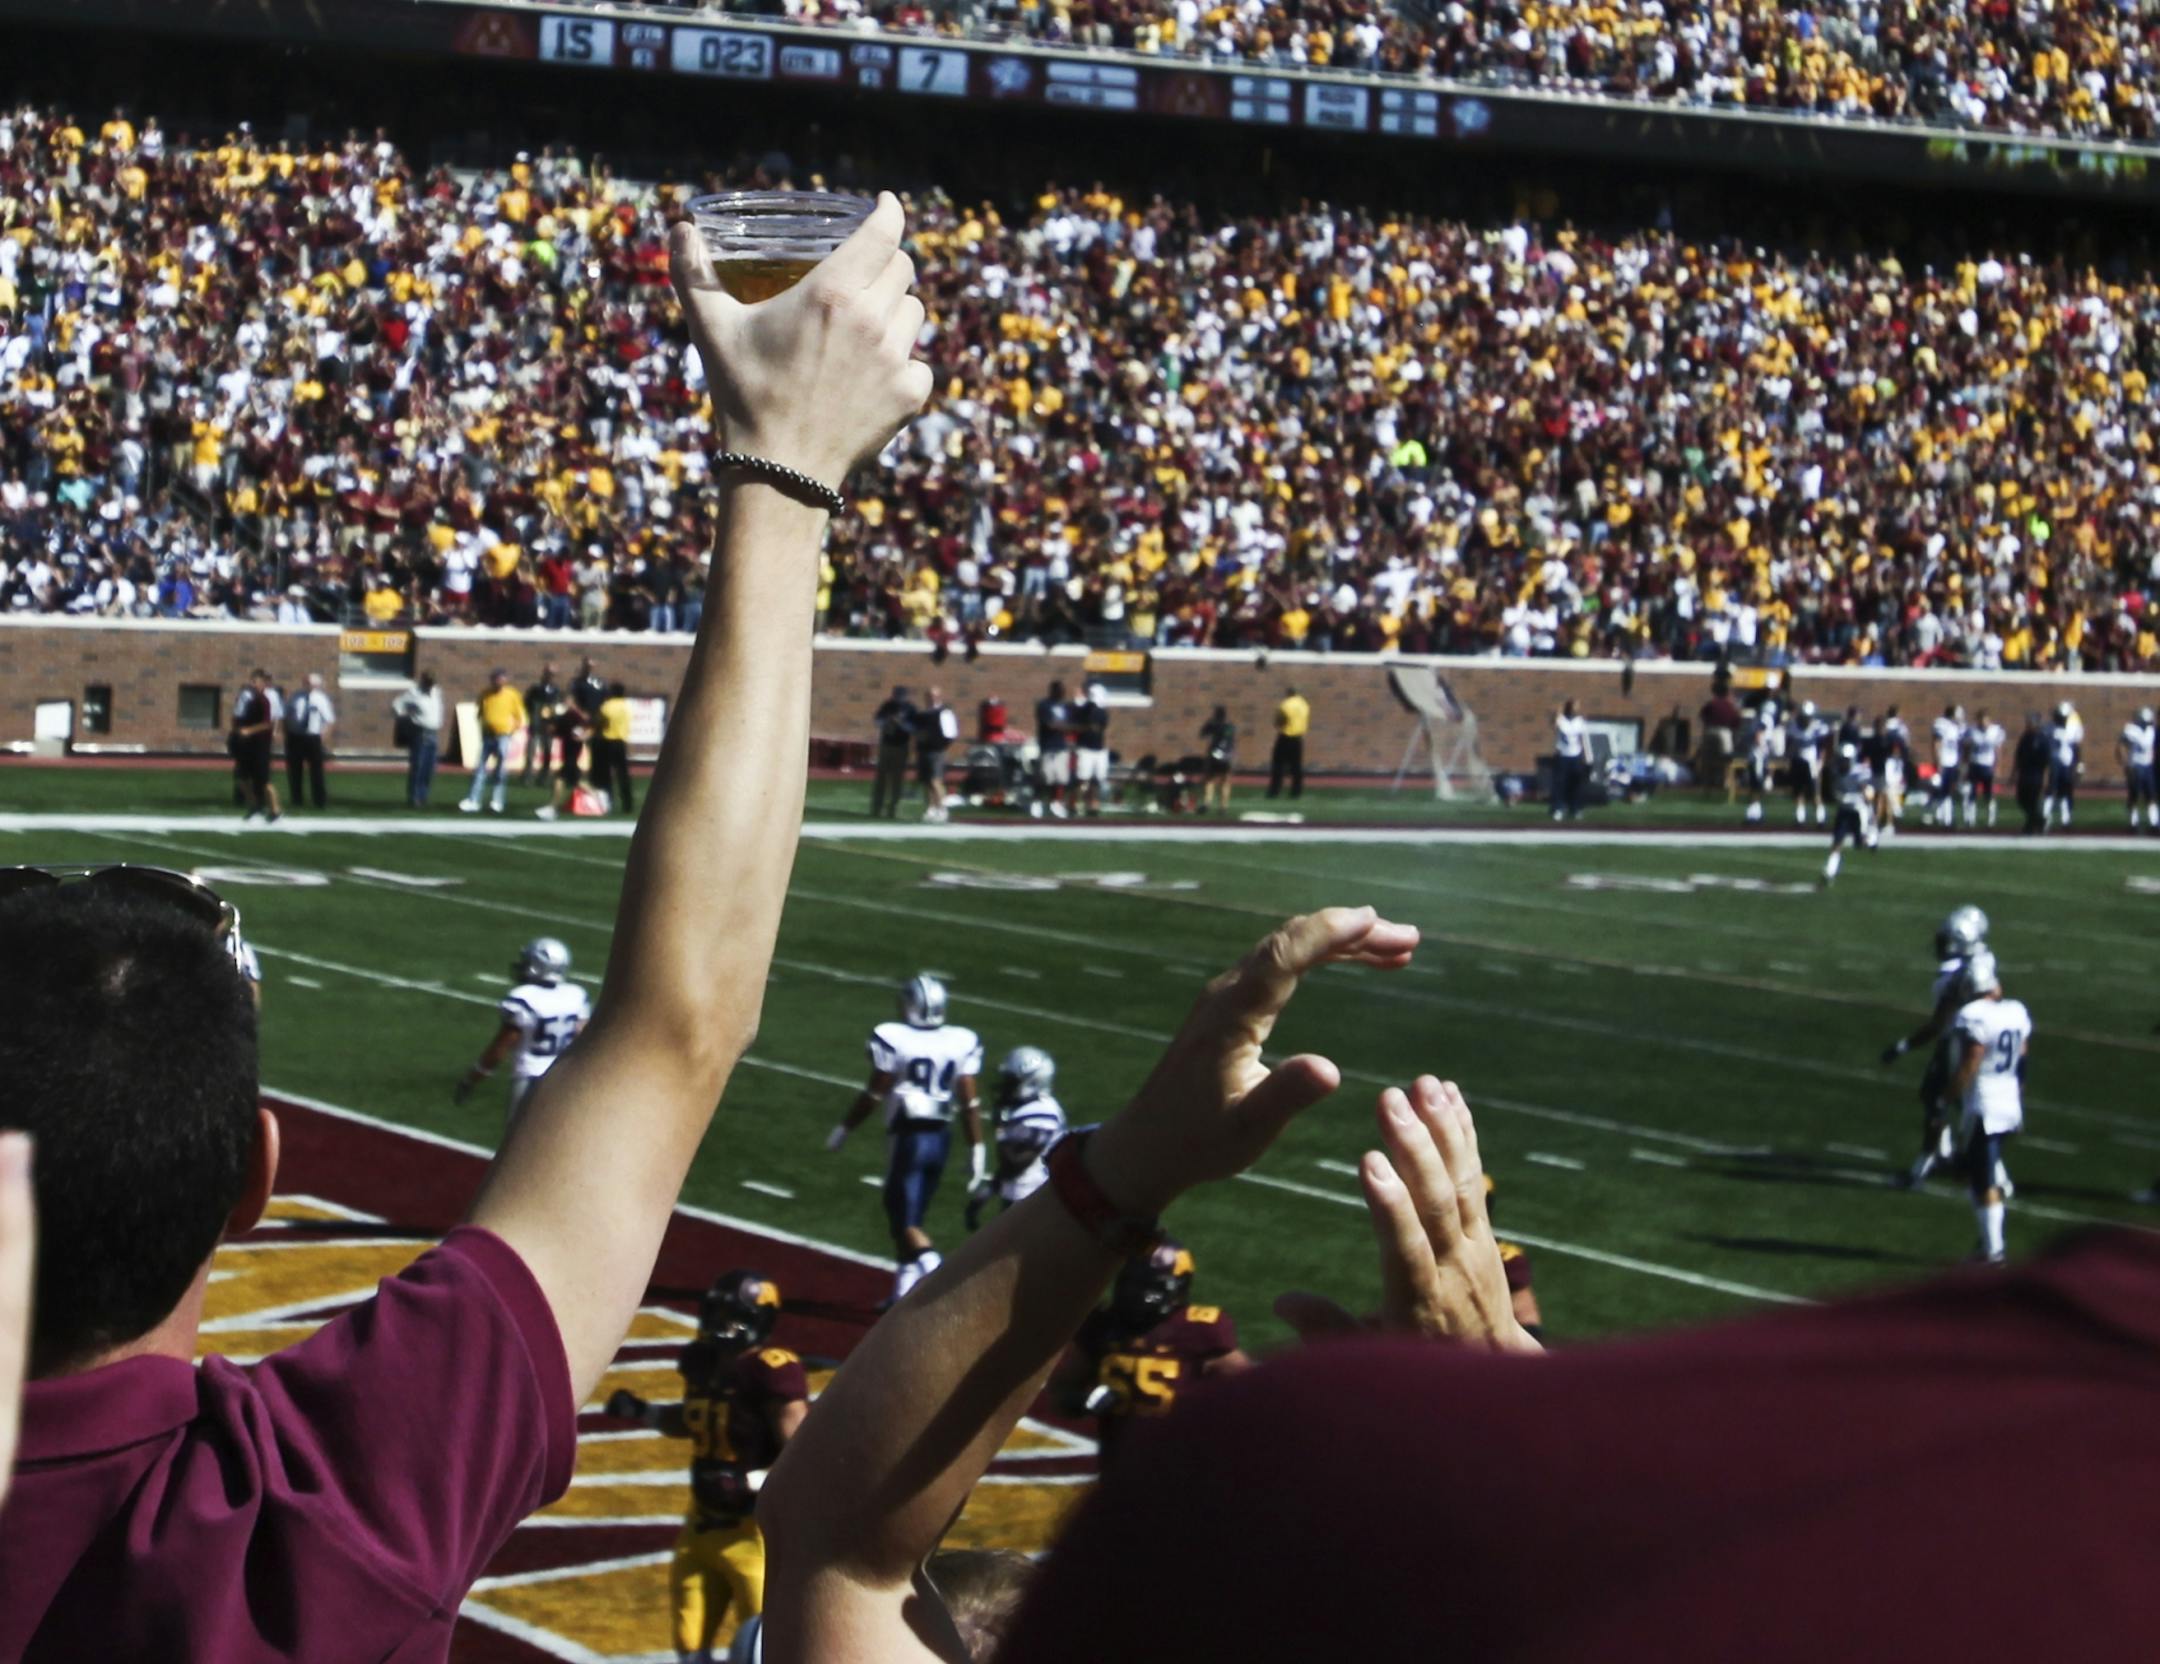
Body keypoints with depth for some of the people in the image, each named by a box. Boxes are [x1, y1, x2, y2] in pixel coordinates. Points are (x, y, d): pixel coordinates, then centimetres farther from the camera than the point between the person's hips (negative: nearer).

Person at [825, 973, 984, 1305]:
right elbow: (969, 1100, -1)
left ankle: (934, 1271, -27)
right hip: (941, 1137, 5)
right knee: (910, 1215, 19)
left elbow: (874, 1094, -7)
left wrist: (844, 1128, 7)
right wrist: (976, 1147, 7)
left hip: (908, 1136, -5)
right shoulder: (962, 1042, -1)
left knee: (906, 1221, -2)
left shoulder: (892, 1038, -12)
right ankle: (904, 1293, 24)